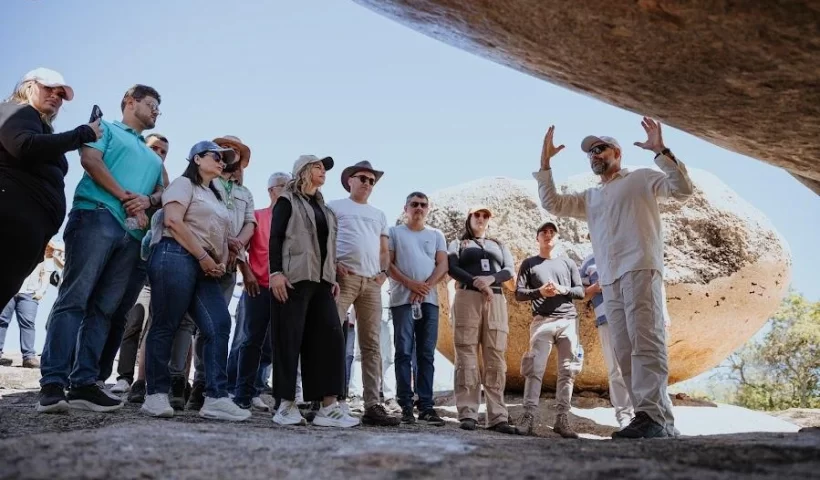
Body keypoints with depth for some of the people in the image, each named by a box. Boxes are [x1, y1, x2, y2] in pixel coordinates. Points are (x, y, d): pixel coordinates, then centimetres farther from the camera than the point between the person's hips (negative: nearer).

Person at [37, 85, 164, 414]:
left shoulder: (153, 158, 32)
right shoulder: (106, 128, 15)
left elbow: (162, 192, 22)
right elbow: (90, 159, -2)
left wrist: (147, 200, -2)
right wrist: (126, 197, -7)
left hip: (132, 233, 6)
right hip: (97, 216, -6)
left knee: (104, 308, 0)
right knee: (74, 299, -13)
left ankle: (84, 383, -2)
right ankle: (53, 383, -17)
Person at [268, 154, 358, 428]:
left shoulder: (323, 207, 23)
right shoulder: (287, 201, 5)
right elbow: (275, 237, -4)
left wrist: (333, 277, 14)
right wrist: (276, 272, -15)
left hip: (320, 280, 6)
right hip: (294, 278, -6)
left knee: (330, 337, -3)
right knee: (290, 339, -5)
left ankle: (329, 407, -4)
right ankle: (287, 405, 2)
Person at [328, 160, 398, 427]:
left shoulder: (379, 214, 25)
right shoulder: (335, 207, 11)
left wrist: (383, 271, 5)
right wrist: (332, 264, -12)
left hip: (372, 281, 5)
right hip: (343, 277, -4)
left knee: (372, 345, 2)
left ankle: (373, 405, 2)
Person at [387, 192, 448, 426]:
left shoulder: (436, 235, 17)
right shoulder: (394, 232, 9)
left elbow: (443, 266, 7)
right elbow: (387, 264, 0)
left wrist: (425, 287, -10)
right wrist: (411, 284, -13)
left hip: (430, 300, 3)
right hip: (402, 299, -2)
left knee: (427, 354, 1)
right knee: (404, 353, -4)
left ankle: (426, 406, 2)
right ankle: (405, 406, -3)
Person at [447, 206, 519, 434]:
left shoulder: (499, 246, 27)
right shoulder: (458, 244, 19)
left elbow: (510, 270, 10)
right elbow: (452, 269, 1)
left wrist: (491, 278, -11)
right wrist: (476, 282, -14)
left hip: (496, 300, 2)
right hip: (467, 298, -2)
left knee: (495, 359, -5)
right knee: (467, 356, -10)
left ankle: (498, 417, -9)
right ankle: (468, 414, -13)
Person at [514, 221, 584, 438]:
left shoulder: (568, 263, 19)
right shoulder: (529, 263, 13)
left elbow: (580, 291, 13)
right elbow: (519, 293, 6)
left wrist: (562, 290, -6)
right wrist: (539, 292, -11)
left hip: (569, 321, 3)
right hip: (542, 321, -2)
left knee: (567, 371, -1)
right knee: (535, 369, -12)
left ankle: (562, 418, 0)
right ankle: (528, 416, -14)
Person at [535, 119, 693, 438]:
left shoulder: (641, 178, 13)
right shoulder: (590, 198, 28)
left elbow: (682, 189, 1)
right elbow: (552, 203, 21)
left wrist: (661, 151, -9)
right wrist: (545, 163, 17)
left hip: (640, 269, -6)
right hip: (609, 280, 6)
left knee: (646, 342, -17)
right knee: (625, 352, -1)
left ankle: (651, 414, -24)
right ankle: (658, 419, -1)